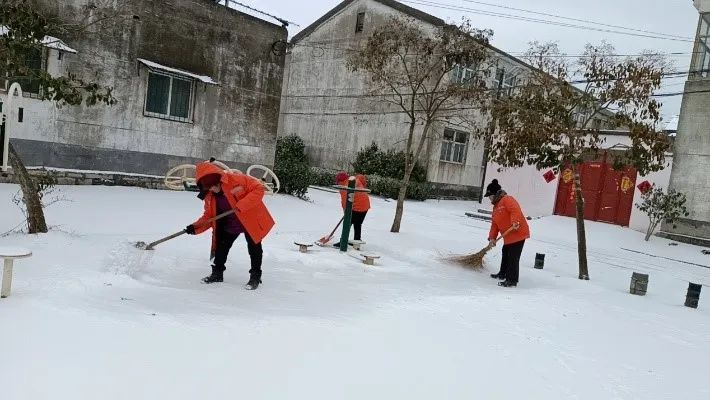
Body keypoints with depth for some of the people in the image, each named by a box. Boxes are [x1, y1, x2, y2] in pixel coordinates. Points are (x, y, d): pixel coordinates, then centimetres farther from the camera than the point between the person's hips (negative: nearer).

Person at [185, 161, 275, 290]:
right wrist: (196, 227, -16)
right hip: (229, 225, 5)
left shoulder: (236, 179, -25)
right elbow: (209, 216, 1)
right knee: (221, 247, 8)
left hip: (251, 219, -5)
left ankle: (255, 276, 18)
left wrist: (241, 205, -35)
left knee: (254, 248, 3)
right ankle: (217, 272, 27)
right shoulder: (209, 197, -5)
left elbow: (258, 188, -28)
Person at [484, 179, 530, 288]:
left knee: (513, 257, -8)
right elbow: (494, 224, 16)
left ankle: (512, 280, -2)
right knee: (506, 253, 24)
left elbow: (516, 210, -31)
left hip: (518, 233, -11)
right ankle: (503, 274, 41)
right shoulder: (496, 206, 18)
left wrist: (515, 222, -45)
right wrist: (492, 238, 10)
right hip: (508, 236, 11)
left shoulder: (507, 200, -13)